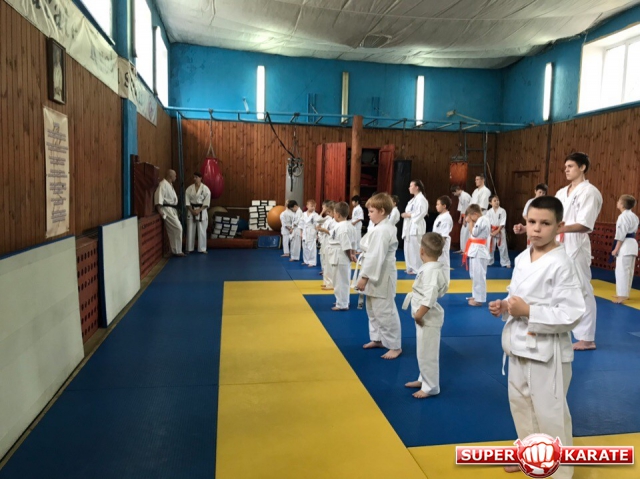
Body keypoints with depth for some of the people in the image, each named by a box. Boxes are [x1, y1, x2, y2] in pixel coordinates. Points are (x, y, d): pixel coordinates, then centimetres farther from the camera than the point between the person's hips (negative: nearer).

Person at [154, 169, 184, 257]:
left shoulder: (170, 184, 17)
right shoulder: (163, 184, -15)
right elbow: (158, 197, -24)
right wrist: (159, 210, -29)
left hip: (172, 210, 10)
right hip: (167, 210, -10)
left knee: (173, 231, 13)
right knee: (178, 228, -12)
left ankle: (175, 250, 19)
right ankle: (177, 251, -4)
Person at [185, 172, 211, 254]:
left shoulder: (205, 189, -4)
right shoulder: (189, 189, 3)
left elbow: (207, 202, -8)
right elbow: (187, 201, 0)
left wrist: (199, 210, -15)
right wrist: (192, 210, -10)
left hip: (202, 211, -2)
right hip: (191, 211, 2)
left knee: (202, 230, 0)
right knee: (190, 230, 4)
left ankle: (202, 249, 9)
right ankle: (189, 248, 14)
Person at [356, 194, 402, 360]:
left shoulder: (382, 231, -22)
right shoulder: (385, 227, 11)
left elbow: (376, 257, -26)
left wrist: (364, 277, -22)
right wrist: (366, 276, 19)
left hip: (381, 277, -11)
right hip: (377, 276, 11)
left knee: (385, 312, -3)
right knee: (373, 310, 21)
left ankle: (395, 346, 9)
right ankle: (378, 339, 35)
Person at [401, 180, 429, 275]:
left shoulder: (421, 199, -12)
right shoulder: (413, 199, 19)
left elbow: (421, 213, -21)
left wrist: (409, 215, -16)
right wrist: (406, 215, 6)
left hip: (416, 227, -10)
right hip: (409, 227, 10)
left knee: (415, 248, -6)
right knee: (409, 248, 12)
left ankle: (417, 269, 2)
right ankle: (411, 267, 20)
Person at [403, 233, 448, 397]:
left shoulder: (430, 270, -25)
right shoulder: (435, 267, 5)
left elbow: (429, 297, -31)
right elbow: (442, 289, 18)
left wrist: (418, 315, -23)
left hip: (427, 317, -10)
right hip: (427, 317, 10)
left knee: (427, 353, 2)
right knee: (423, 352, 22)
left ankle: (431, 387, 15)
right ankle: (424, 379, 37)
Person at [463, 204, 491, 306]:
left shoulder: (483, 220, -14)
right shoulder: (480, 220, 16)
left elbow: (474, 232, -17)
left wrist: (470, 222, -7)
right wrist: (471, 222, 10)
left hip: (479, 251, -10)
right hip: (476, 251, 10)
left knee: (479, 276, -7)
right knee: (475, 275, 17)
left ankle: (479, 299, -3)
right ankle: (476, 296, 28)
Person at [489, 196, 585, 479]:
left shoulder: (560, 264, -19)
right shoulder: (522, 258, 3)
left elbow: (572, 314, -21)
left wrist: (529, 312, -25)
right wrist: (504, 307, -3)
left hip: (547, 350, -8)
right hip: (520, 344, 8)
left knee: (550, 413, 6)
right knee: (520, 403, 22)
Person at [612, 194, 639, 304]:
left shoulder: (623, 216, -16)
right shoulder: (634, 216, 14)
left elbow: (621, 235, -19)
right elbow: (634, 231, 19)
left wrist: (616, 249, -15)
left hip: (625, 245, -10)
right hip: (632, 244, 10)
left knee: (622, 270, -7)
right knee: (628, 271, 15)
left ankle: (623, 295, -6)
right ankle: (624, 293, 23)